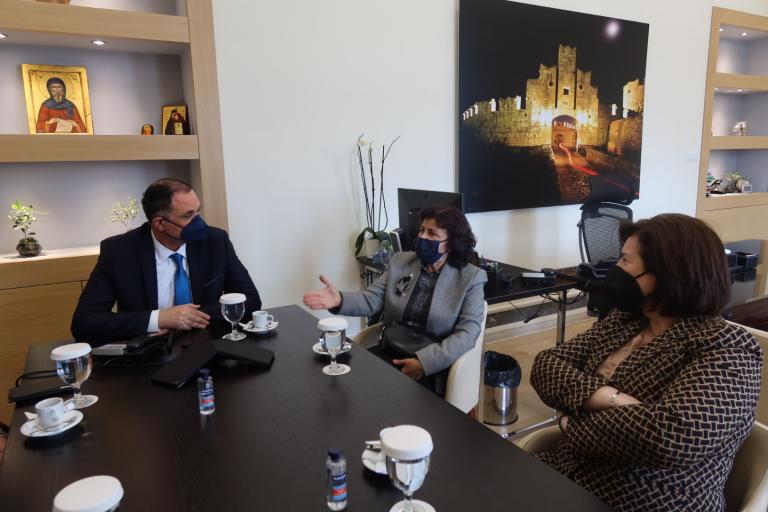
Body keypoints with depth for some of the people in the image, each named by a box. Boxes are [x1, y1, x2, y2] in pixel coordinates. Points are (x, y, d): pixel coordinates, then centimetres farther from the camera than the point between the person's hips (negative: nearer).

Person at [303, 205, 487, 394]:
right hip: (388, 352, 4)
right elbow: (372, 298, 0)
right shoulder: (400, 262, 9)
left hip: (432, 365, -4)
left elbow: (467, 332, -11)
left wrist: (424, 362, -22)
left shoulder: (471, 278, -2)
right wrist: (340, 299, -22)